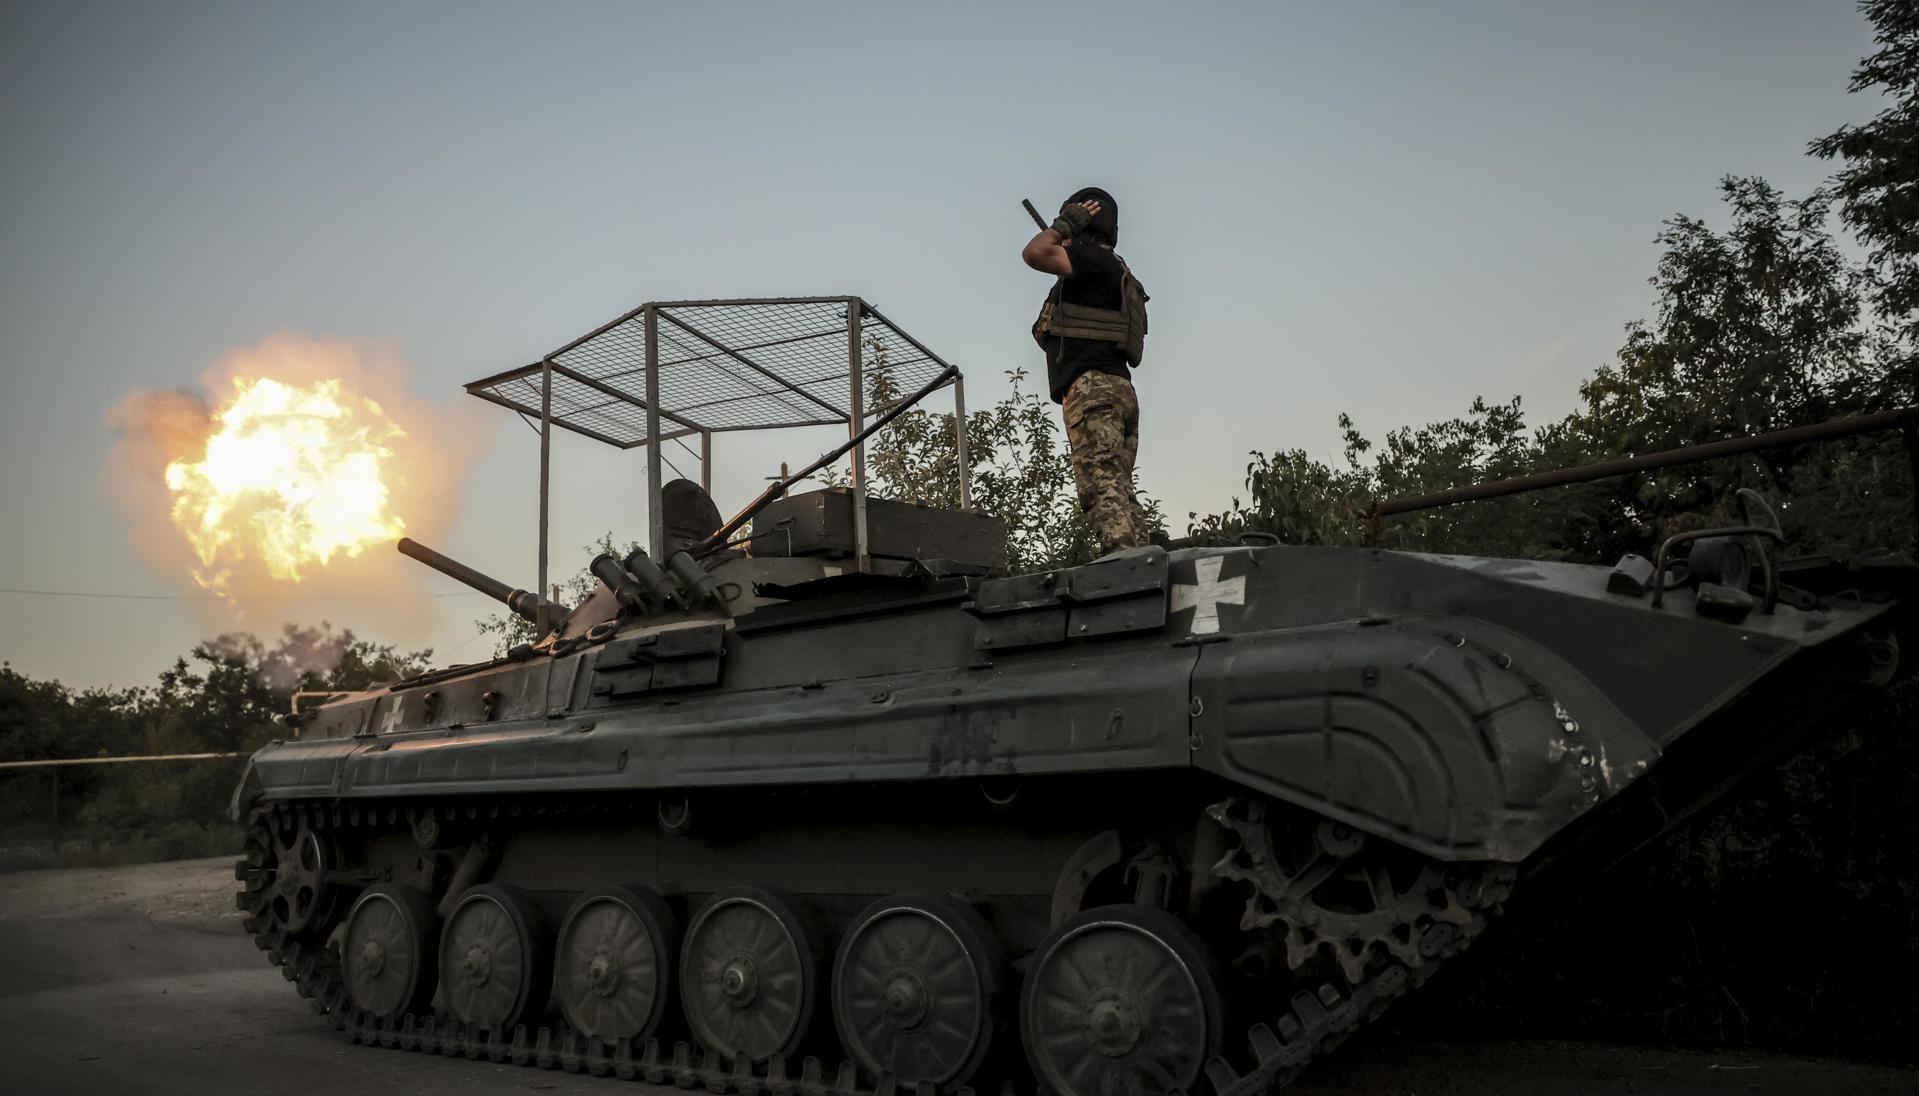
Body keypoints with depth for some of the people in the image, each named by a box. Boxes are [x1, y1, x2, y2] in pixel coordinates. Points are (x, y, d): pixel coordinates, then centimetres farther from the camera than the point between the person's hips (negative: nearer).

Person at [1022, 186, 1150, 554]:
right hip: (1120, 390, 10)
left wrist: (1064, 224, 1)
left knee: (1103, 488, -19)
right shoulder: (1116, 273, 27)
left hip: (1092, 387, -10)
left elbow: (1034, 253, -17)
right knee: (1119, 492, 6)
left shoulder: (1094, 259, -3)